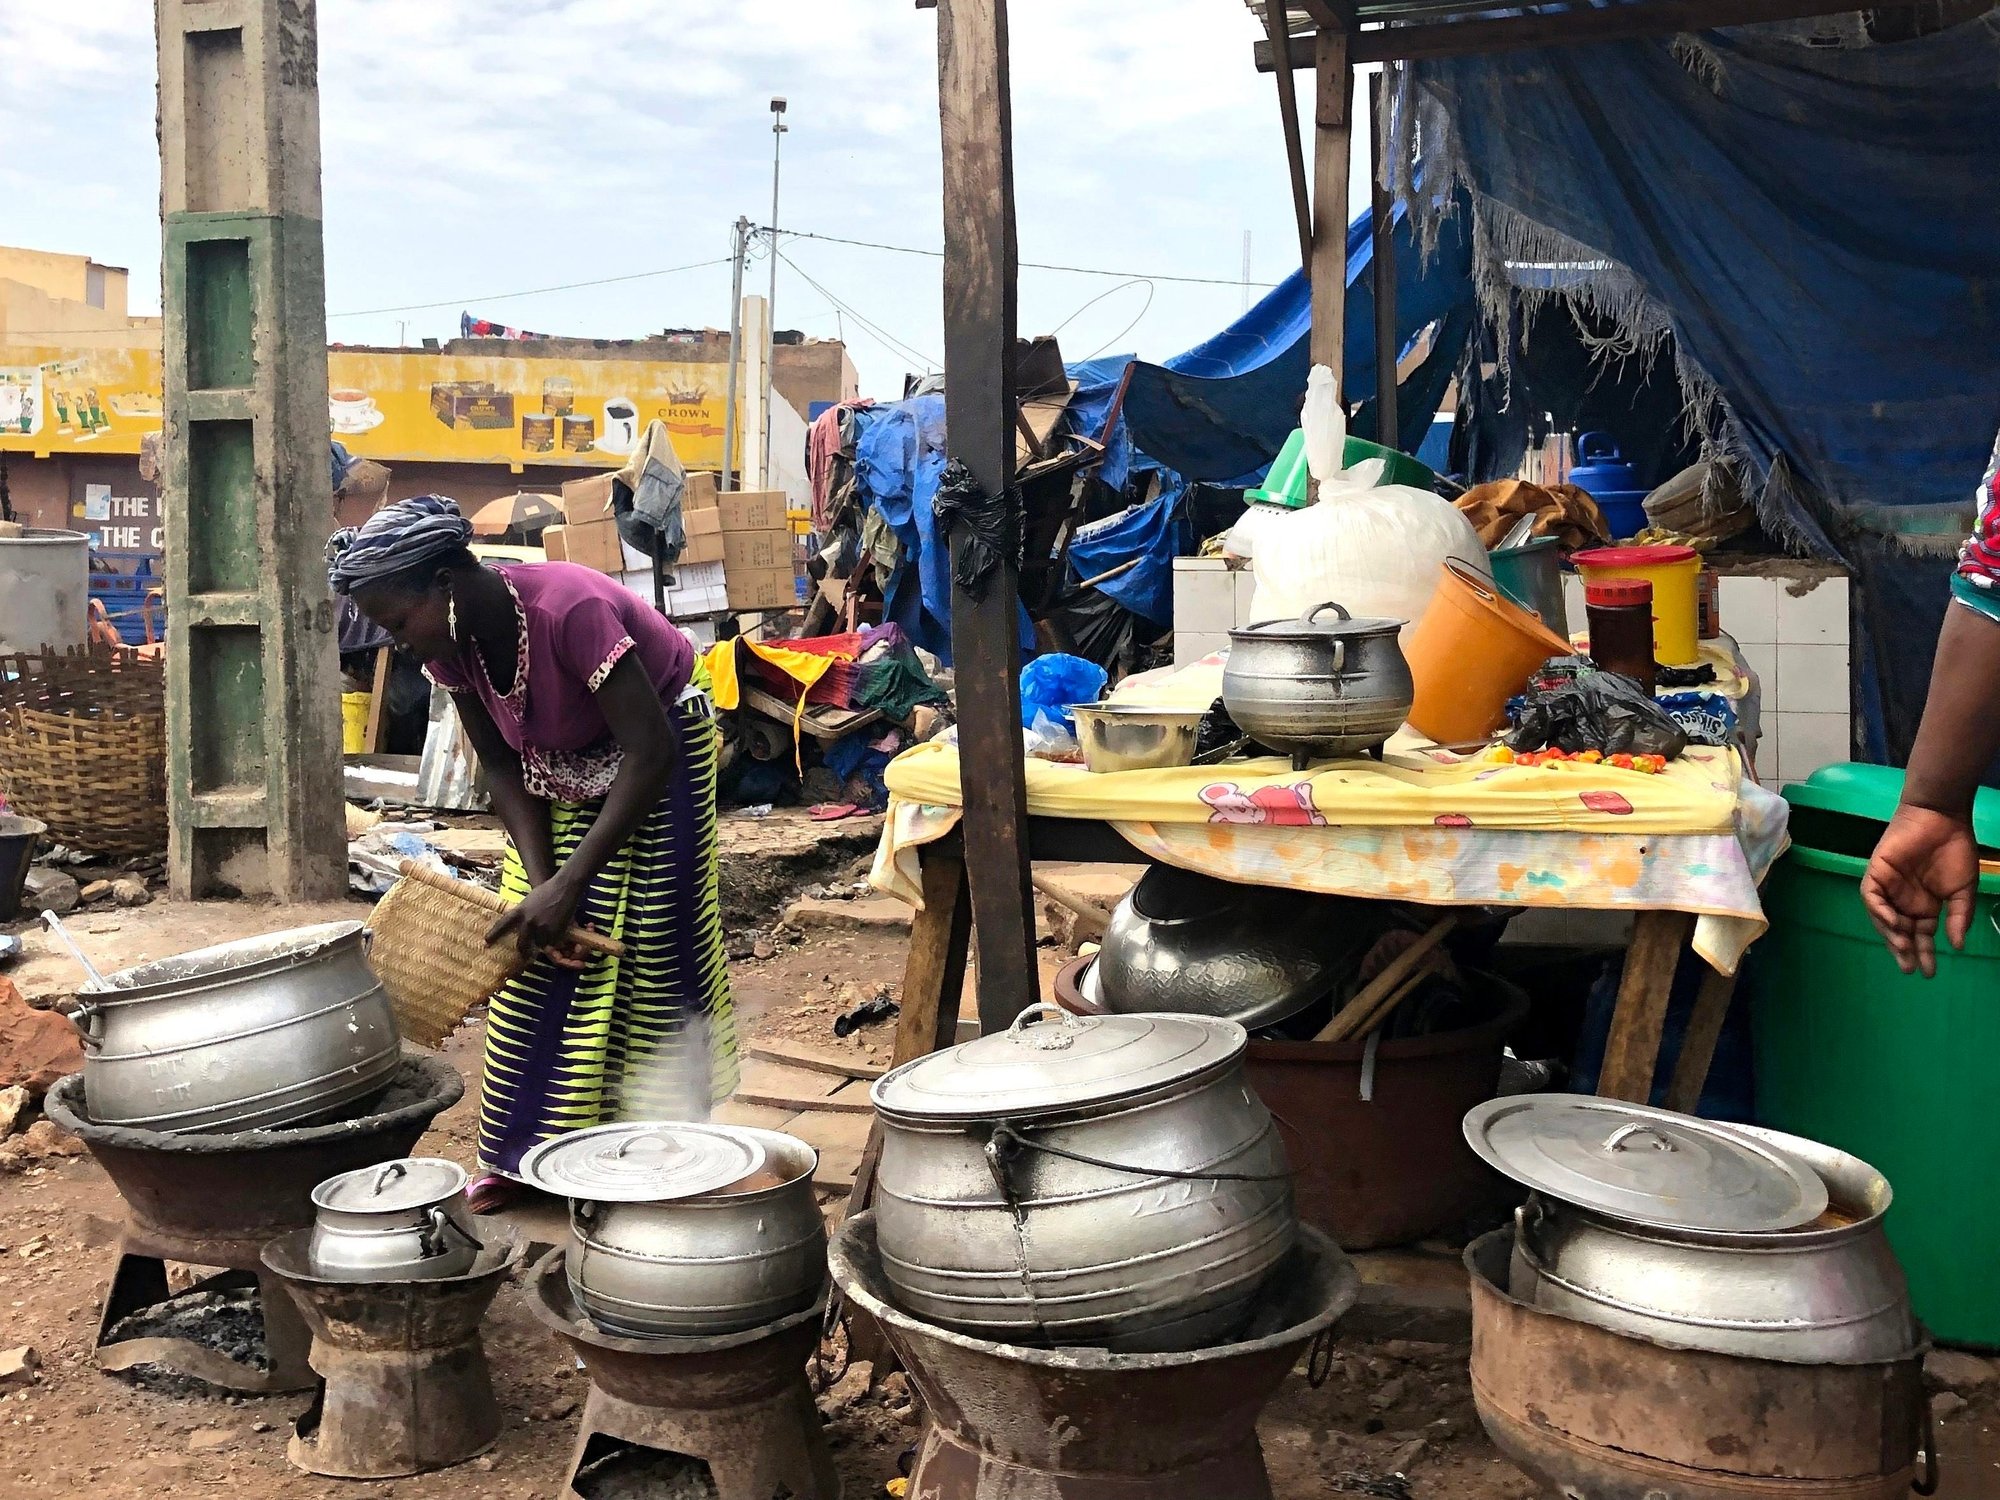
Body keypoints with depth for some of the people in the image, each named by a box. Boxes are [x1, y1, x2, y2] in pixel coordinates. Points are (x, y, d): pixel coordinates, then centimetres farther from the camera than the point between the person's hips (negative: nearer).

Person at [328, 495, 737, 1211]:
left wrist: (569, 884, -36)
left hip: (656, 755, -6)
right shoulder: (450, 640, -15)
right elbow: (501, 765, -6)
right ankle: (523, 1154, 11)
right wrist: (541, 880, -20)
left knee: (651, 956, -7)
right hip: (562, 766, 6)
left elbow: (651, 753, -35)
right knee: (533, 958, 3)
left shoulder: (570, 609, -36)